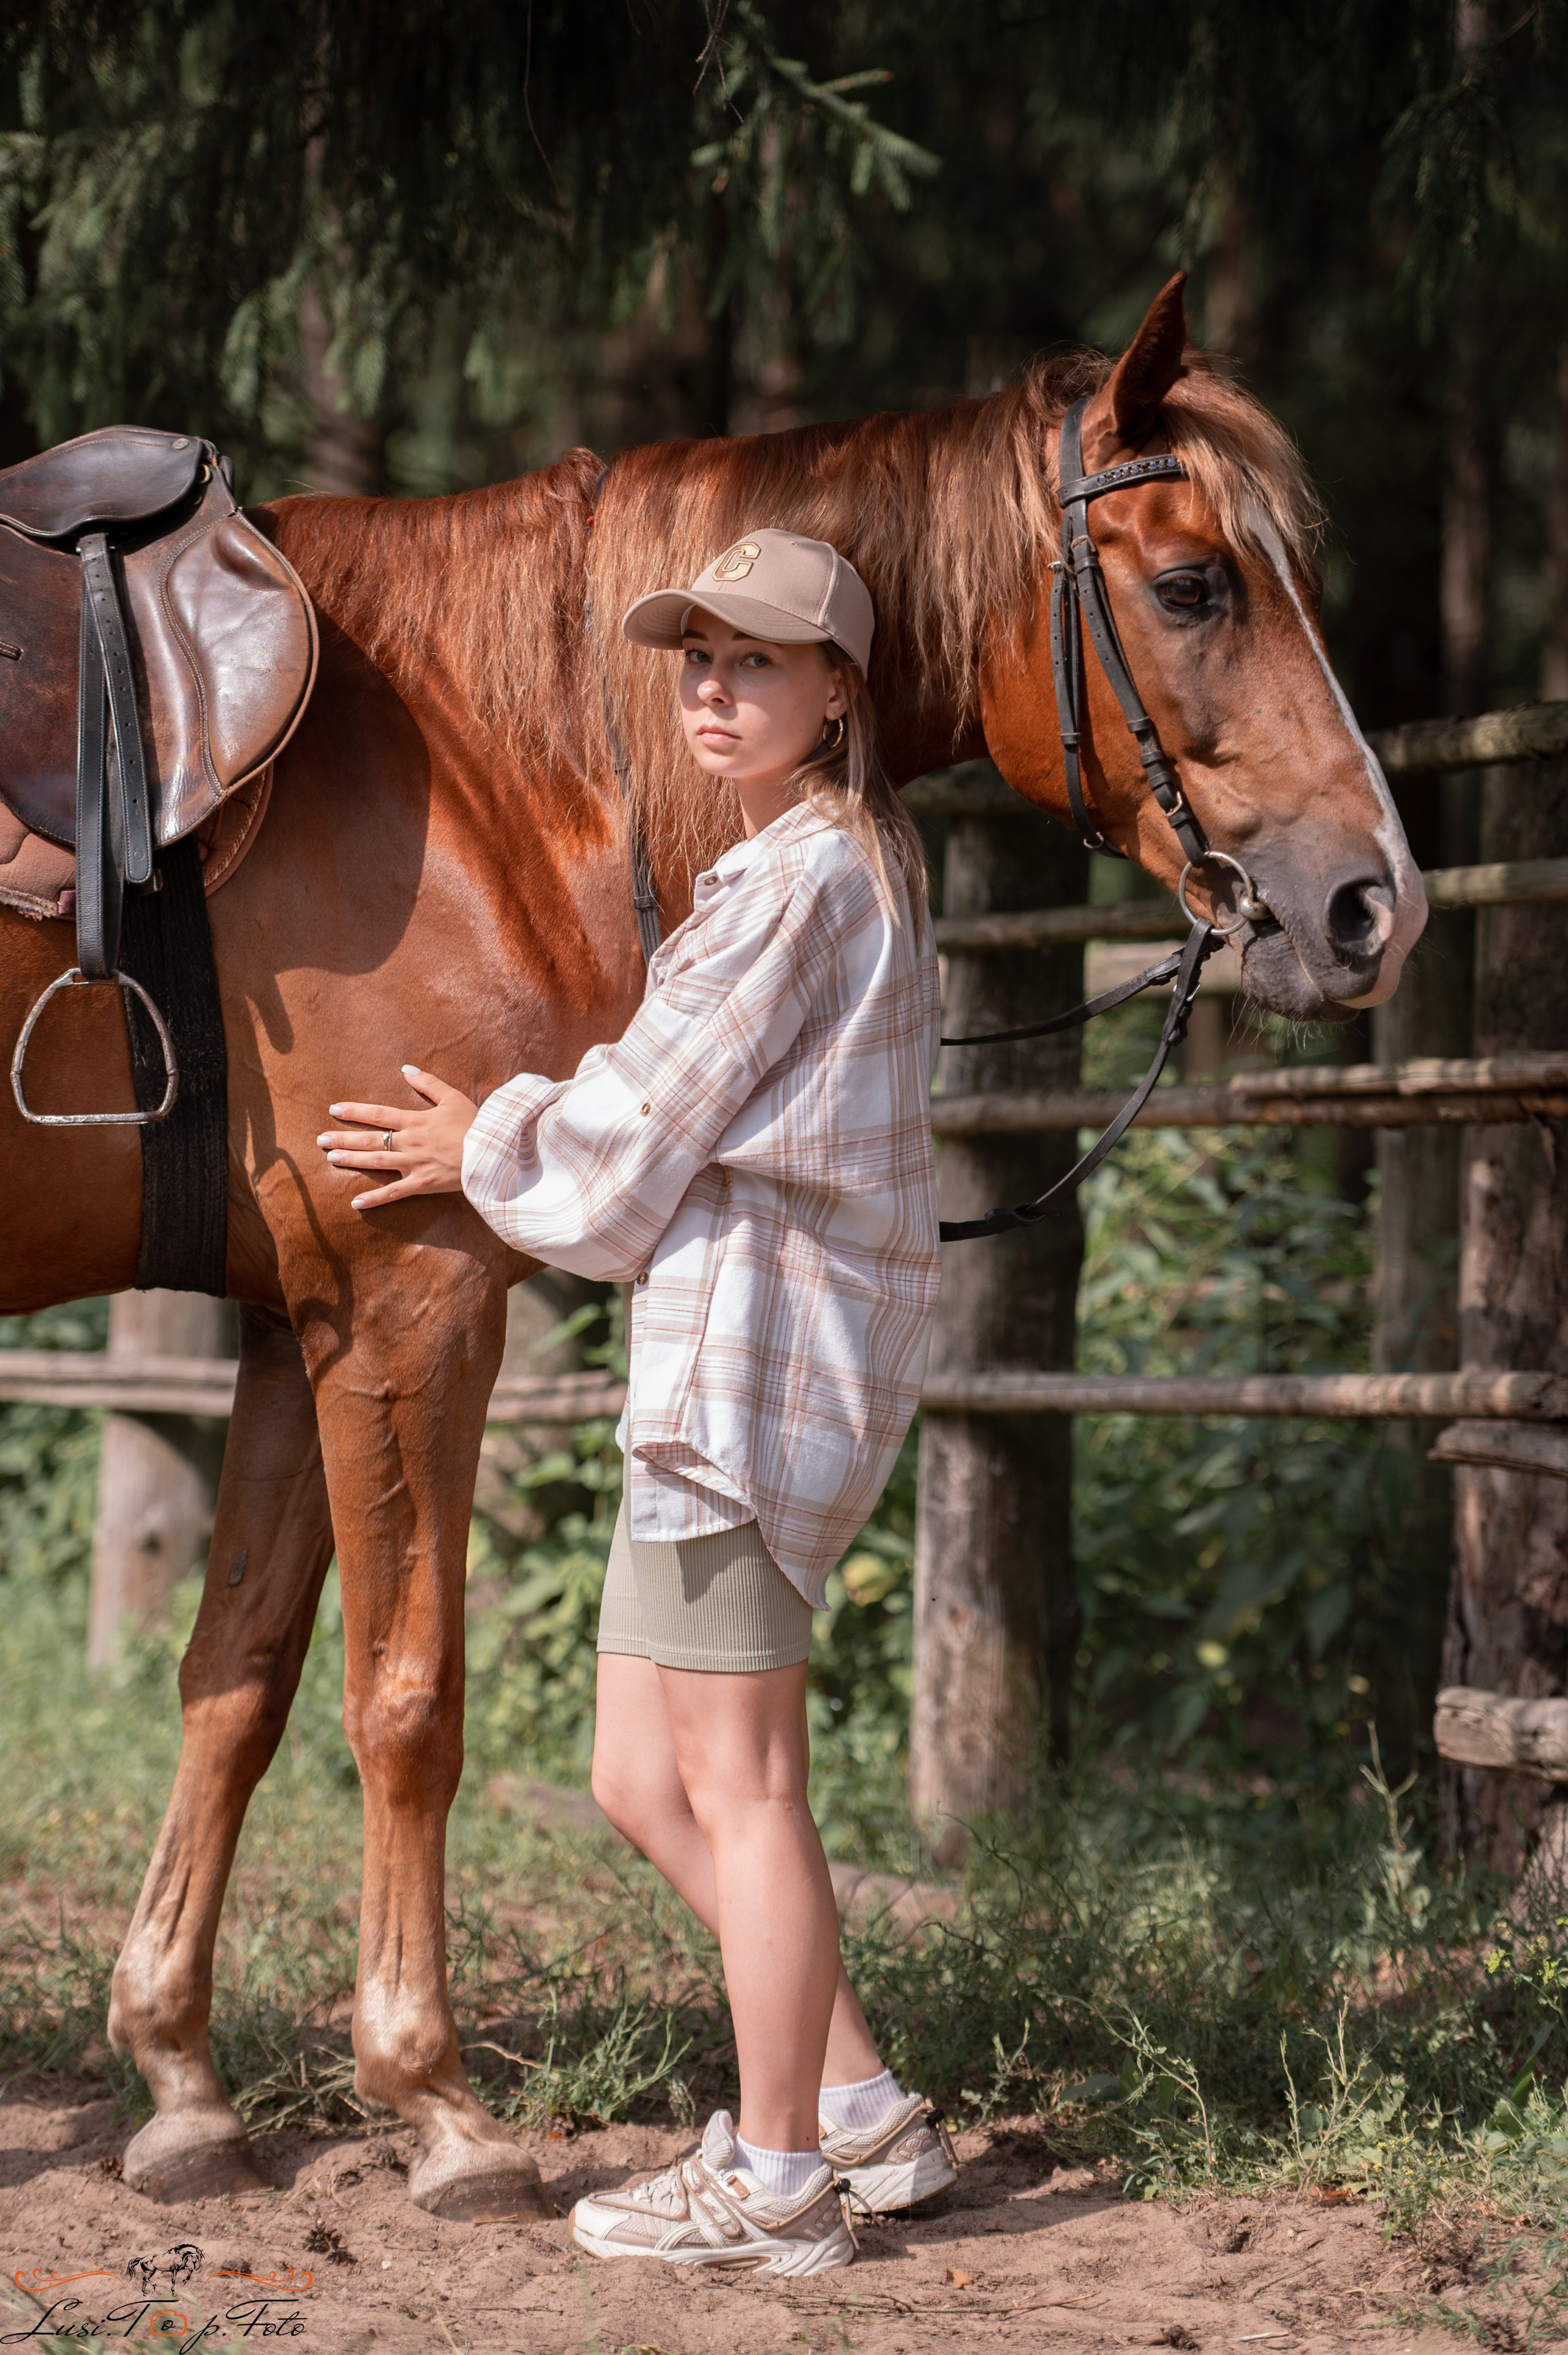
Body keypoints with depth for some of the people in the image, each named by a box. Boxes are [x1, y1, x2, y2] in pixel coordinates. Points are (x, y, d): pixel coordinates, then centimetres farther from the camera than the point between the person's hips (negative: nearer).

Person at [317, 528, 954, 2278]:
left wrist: (483, 1148, 4)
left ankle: (779, 2183, 5)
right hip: (719, 1351, 10)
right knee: (642, 1780, 14)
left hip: (745, 1344, -10)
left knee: (733, 1778, -3)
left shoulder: (798, 883, -14)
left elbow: (641, 1133, -12)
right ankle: (864, 2109, 19)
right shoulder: (852, 866, 18)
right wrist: (514, 1132, 16)